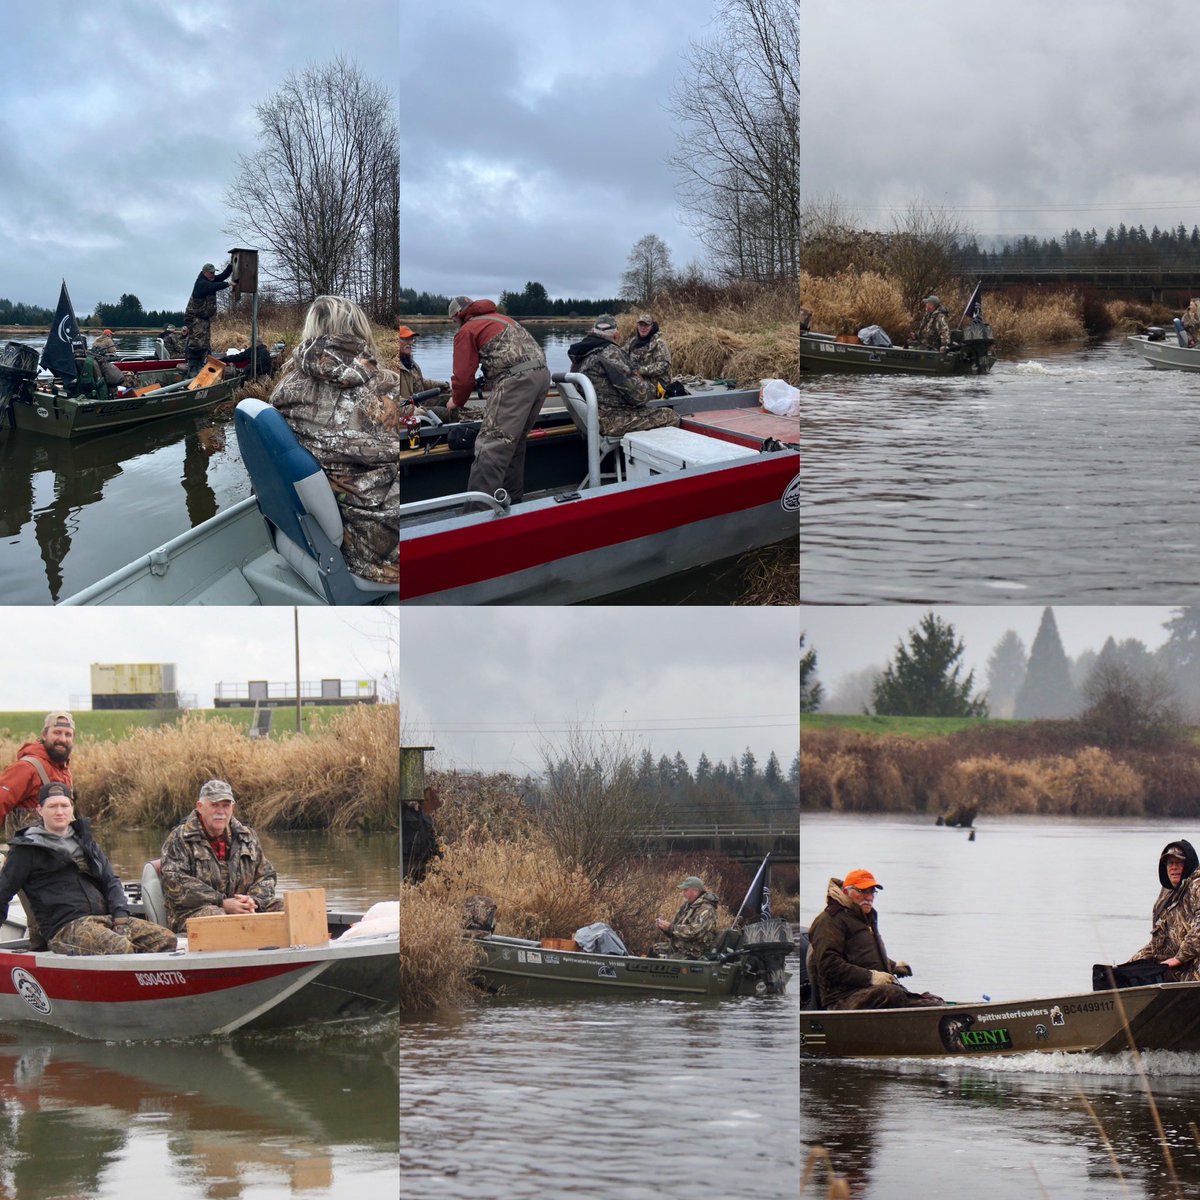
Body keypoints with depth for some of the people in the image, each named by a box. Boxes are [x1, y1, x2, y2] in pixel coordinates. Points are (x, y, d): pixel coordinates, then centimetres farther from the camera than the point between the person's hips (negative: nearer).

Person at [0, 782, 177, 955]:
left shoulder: (84, 840, 23)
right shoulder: (28, 849, 5)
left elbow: (110, 881, 20)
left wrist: (121, 916, 3)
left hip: (105, 918, 7)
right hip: (65, 928, -7)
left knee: (166, 938, -16)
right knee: (121, 948, -37)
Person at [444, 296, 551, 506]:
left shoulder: (467, 330, 7)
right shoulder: (500, 318, 31)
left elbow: (464, 374, 4)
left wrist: (456, 402, 22)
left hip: (515, 379, -8)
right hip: (542, 372, 8)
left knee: (491, 446, -12)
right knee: (515, 440, 21)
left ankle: (477, 510, -19)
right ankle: (513, 498, 25)